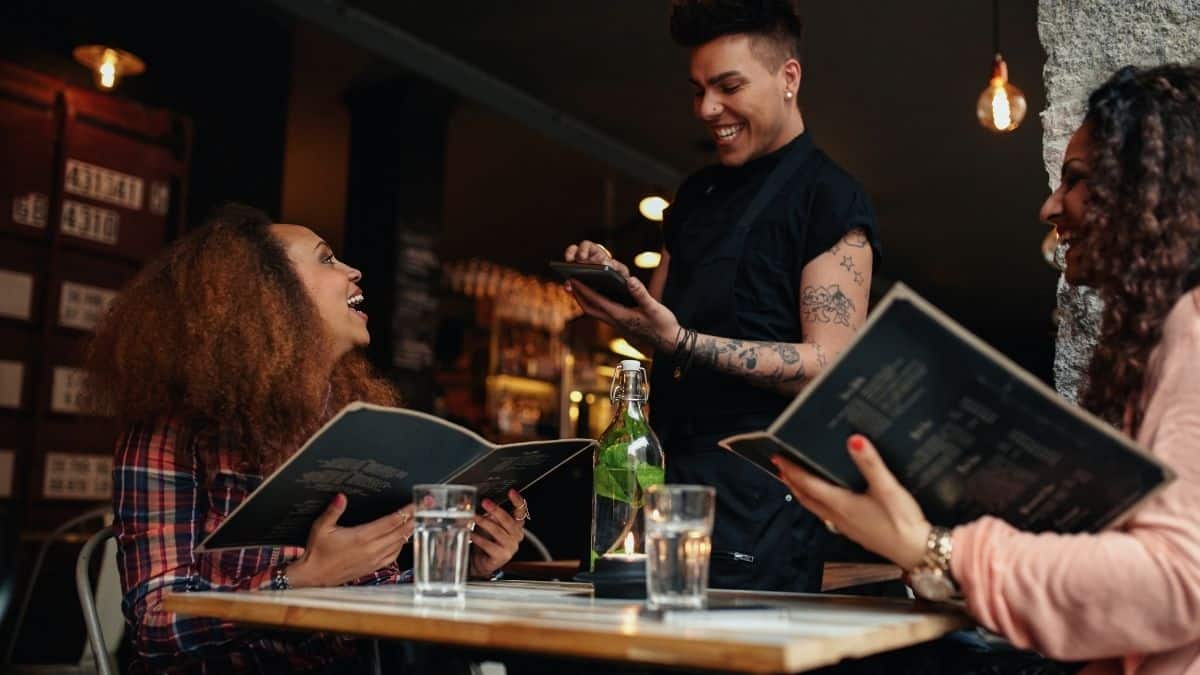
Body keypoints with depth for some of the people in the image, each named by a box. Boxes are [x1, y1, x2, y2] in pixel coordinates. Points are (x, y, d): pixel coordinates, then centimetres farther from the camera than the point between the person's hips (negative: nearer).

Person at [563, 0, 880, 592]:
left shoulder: (830, 198, -6)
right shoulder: (696, 194, 17)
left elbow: (830, 364, -14)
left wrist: (679, 341, -24)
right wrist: (617, 279, -1)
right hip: (670, 467, 7)